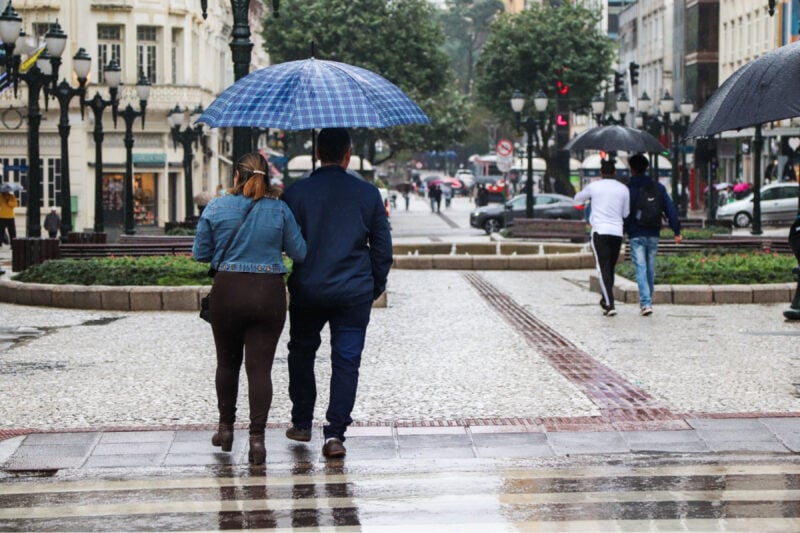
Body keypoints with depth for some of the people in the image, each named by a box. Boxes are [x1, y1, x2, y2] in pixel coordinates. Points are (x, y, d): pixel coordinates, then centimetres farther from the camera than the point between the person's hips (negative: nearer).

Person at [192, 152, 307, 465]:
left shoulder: (216, 208, -3)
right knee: (260, 367, 0)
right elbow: (300, 253, 1)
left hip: (228, 291, 1)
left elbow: (200, 254, 2)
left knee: (227, 361, 18)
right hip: (269, 294, 0)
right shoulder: (279, 210, -4)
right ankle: (257, 436, -9)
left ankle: (226, 427, 29)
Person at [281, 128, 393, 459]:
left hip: (307, 290, 0)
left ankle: (302, 423, 25)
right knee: (346, 360, 3)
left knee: (302, 353, 19)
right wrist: (376, 286, 16)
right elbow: (382, 247, 5)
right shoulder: (368, 194, -1)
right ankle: (335, 434, -4)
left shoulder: (296, 193, -4)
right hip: (354, 292, 0)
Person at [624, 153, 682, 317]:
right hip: (653, 235, 4)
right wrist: (677, 231, 5)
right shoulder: (658, 187, 6)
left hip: (636, 236, -4)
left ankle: (646, 303, -20)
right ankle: (647, 300, 27)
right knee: (650, 268, 15)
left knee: (640, 269, -7)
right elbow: (670, 209, 4)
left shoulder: (628, 189, -5)